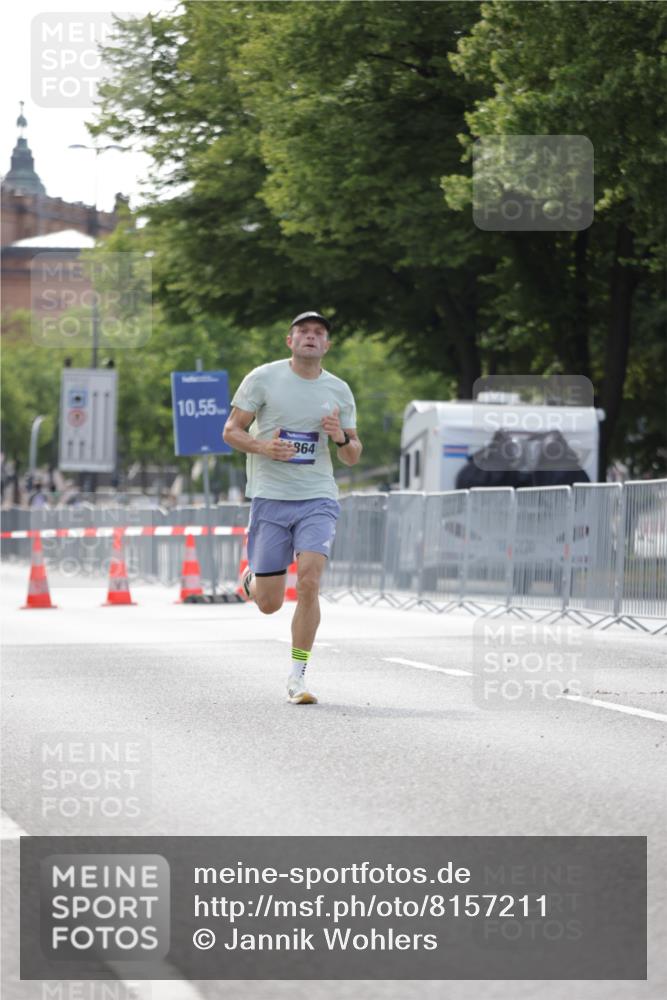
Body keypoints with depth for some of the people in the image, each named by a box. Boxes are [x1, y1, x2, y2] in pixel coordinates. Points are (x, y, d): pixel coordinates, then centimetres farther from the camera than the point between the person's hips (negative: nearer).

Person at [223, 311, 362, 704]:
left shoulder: (339, 390, 8)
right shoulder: (263, 378, -1)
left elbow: (353, 457, 14)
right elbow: (231, 430, 2)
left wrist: (342, 438, -9)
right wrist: (264, 447, -18)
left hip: (318, 499, 1)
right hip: (270, 498, -1)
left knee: (309, 582, -19)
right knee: (269, 603, -1)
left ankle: (298, 677, -8)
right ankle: (252, 579, 38)